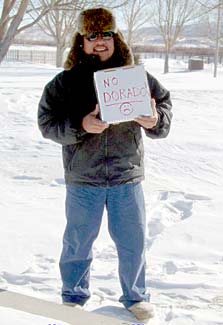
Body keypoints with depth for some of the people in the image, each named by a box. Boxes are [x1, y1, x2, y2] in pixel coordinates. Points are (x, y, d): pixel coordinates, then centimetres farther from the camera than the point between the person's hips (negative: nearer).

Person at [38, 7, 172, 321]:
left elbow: (165, 104, 7)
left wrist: (156, 120, -17)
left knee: (133, 242, 12)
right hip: (83, 179, -1)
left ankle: (135, 297, 34)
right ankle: (74, 297, 34)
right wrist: (81, 125, -23)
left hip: (127, 177, 1)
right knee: (78, 242, 13)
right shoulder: (65, 82, -3)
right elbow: (47, 122, -6)